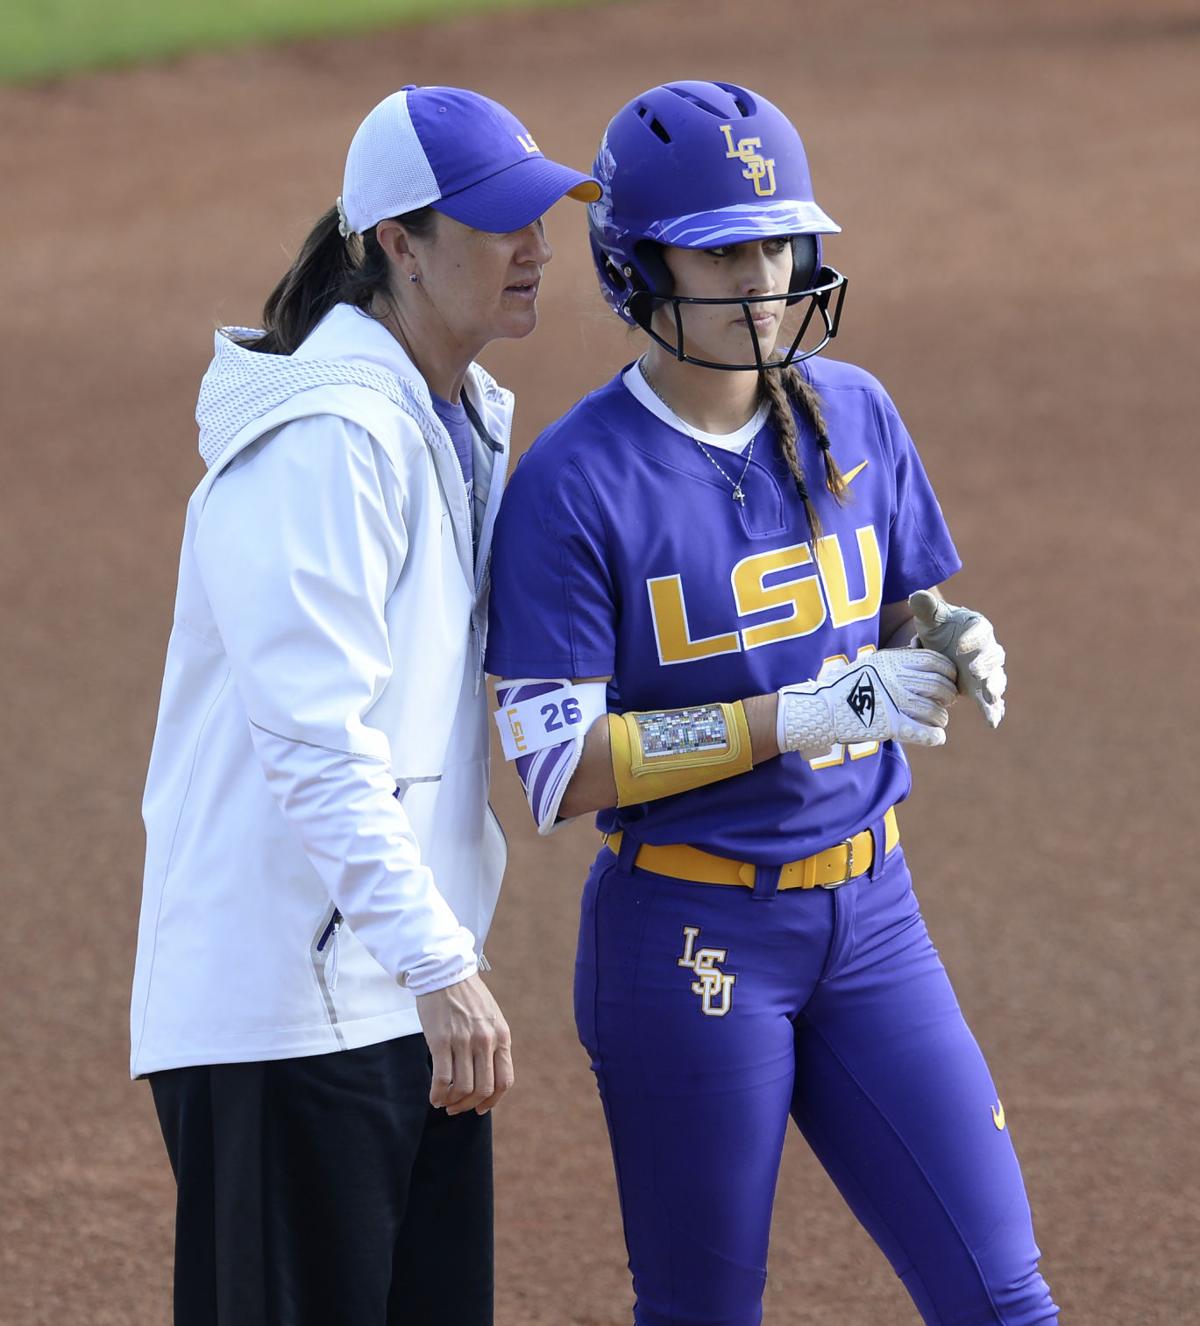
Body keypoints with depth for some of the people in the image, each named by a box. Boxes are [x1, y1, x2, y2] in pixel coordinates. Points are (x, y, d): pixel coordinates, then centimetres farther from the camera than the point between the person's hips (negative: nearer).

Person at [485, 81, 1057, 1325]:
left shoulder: (855, 417, 4)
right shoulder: (576, 485, -13)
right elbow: (559, 772, -17)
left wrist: (952, 649, -7)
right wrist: (800, 718, -24)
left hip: (868, 920, 5)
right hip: (687, 938, -5)